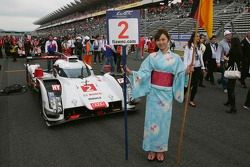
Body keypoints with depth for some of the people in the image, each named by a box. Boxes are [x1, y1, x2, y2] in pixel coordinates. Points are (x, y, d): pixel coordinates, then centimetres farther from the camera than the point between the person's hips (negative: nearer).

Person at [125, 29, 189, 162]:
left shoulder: (176, 58, 3)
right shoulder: (152, 57, 2)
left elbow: (180, 75, -2)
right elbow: (144, 73, -5)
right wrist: (131, 73, -20)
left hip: (166, 93, 0)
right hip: (153, 92, 0)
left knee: (163, 120, 8)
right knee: (152, 119, 5)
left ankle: (161, 149, 25)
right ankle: (151, 148, 21)